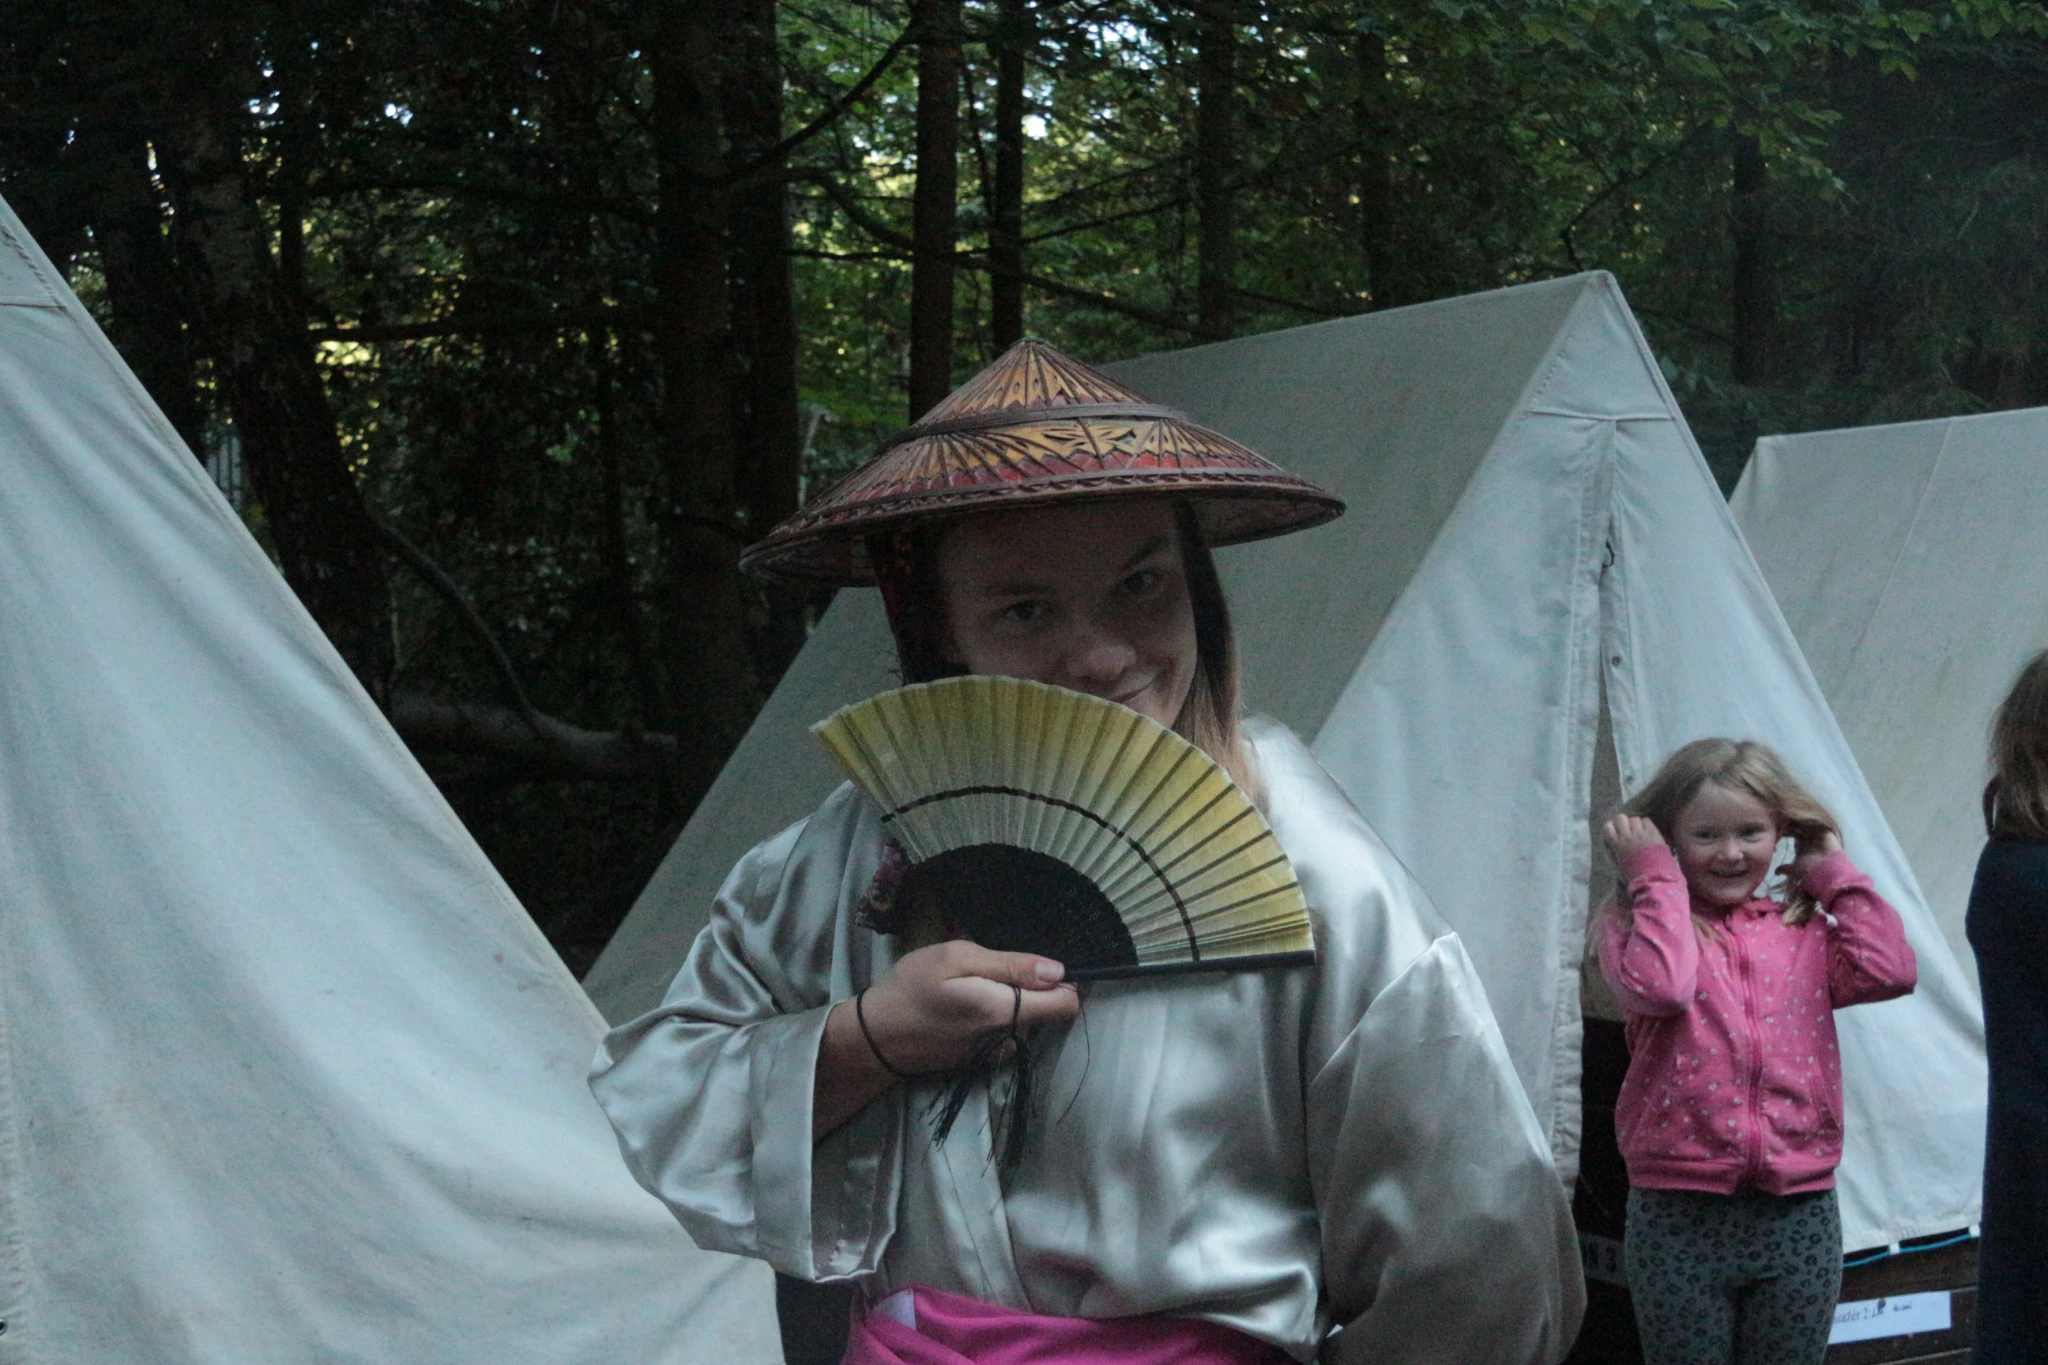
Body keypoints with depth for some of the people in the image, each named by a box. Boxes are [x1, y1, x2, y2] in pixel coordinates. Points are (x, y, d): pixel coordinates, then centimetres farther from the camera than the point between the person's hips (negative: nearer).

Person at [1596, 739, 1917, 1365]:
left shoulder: (1803, 931, 10)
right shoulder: (1639, 922, 0)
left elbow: (1889, 970, -7)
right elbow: (1657, 986, -22)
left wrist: (1834, 873, 4)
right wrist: (1658, 878, -10)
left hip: (1799, 1214, 3)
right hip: (1680, 1217, -3)